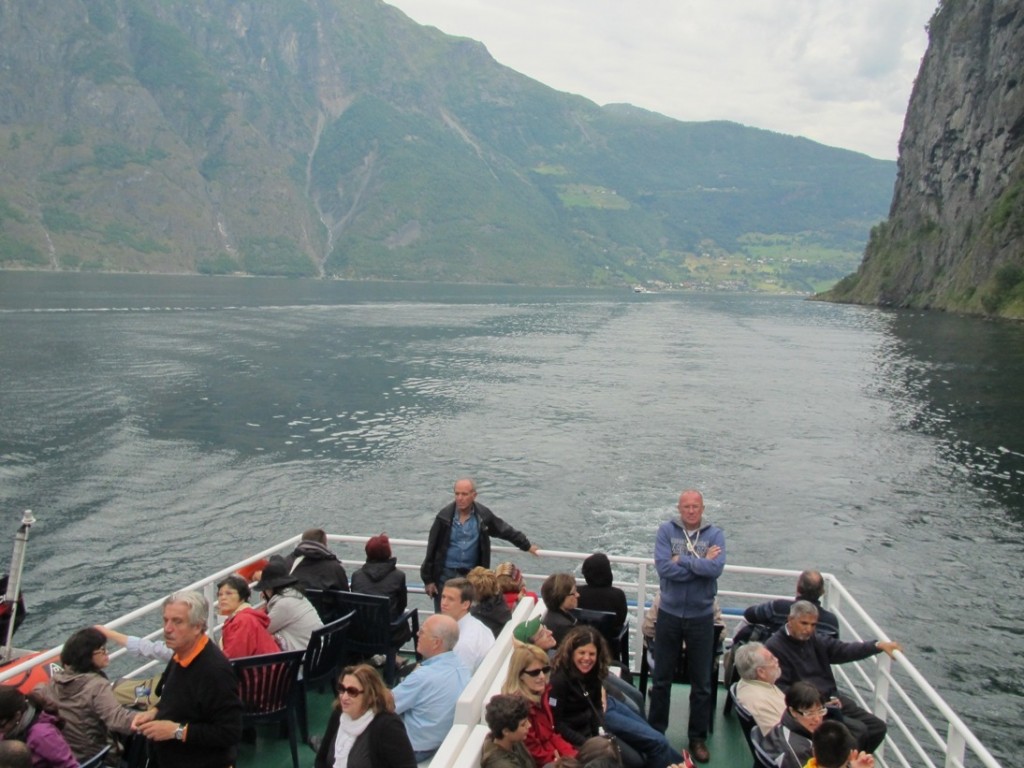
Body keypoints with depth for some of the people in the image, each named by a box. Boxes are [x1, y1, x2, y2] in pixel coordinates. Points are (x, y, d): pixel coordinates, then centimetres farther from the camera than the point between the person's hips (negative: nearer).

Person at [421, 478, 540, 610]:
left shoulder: (483, 515, -4)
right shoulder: (444, 516, -9)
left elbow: (506, 531, 10)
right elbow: (432, 548, -5)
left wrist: (526, 545, 17)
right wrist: (428, 579, -4)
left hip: (471, 574, 2)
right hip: (445, 574, -1)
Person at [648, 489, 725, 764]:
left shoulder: (715, 534, -4)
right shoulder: (666, 530, -6)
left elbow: (717, 568, -20)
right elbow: (663, 566, -19)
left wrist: (683, 560, -19)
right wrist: (701, 563, -18)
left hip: (701, 617, 0)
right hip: (669, 614, 0)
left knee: (702, 682, 12)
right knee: (661, 678, 13)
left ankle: (698, 737, 27)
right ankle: (655, 732, 29)